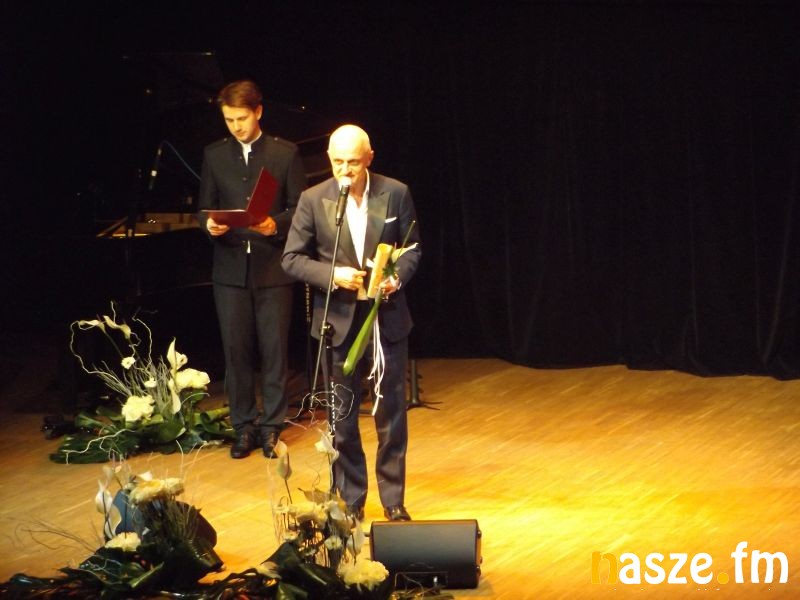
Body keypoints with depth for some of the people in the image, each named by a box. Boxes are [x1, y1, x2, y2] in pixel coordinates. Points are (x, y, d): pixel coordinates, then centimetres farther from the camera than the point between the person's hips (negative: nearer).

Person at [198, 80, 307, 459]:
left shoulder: (286, 153, 2)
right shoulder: (214, 155, 9)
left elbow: (299, 209, 1)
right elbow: (204, 208, 11)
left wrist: (276, 225, -18)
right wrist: (209, 225, -11)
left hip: (273, 267, -2)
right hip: (230, 267, 2)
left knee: (274, 350, 1)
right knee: (235, 350, 3)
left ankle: (272, 427, 11)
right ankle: (244, 426, 13)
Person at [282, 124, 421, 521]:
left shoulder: (395, 193, -4)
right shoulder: (313, 199, -6)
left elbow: (413, 247, 4)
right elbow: (292, 258, -3)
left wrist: (398, 276, -16)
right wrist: (333, 275, -19)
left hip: (387, 317, 0)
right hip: (338, 319, 0)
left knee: (392, 412, 6)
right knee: (342, 415, 8)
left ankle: (394, 501, 18)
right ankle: (350, 501, 20)